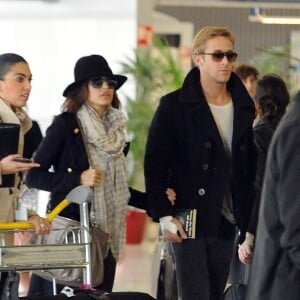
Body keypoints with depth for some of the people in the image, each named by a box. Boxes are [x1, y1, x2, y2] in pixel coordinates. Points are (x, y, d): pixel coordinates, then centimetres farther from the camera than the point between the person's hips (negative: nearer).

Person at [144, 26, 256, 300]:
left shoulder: (244, 108, 10)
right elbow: (154, 164, -6)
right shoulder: (174, 107, -4)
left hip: (226, 225, 4)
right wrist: (163, 216, -12)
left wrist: (249, 222, 7)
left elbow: (251, 166, 13)